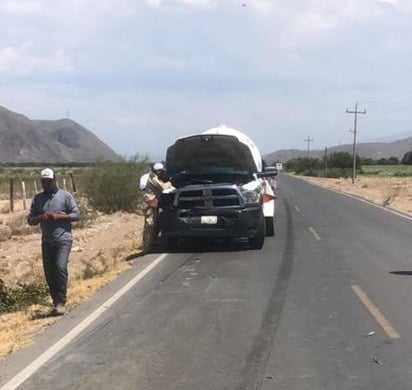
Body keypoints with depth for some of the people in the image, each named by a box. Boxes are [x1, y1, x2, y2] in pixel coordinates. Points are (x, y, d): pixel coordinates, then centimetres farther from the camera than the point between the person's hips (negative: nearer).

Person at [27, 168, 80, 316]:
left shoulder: (65, 196, -1)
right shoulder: (37, 198, 11)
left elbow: (77, 214, -4)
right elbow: (30, 220, 9)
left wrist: (59, 216, -17)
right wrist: (40, 217, -12)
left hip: (63, 239, -4)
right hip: (46, 241, 4)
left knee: (60, 267, -19)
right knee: (49, 273, 5)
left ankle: (61, 303, -13)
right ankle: (56, 303, 16)